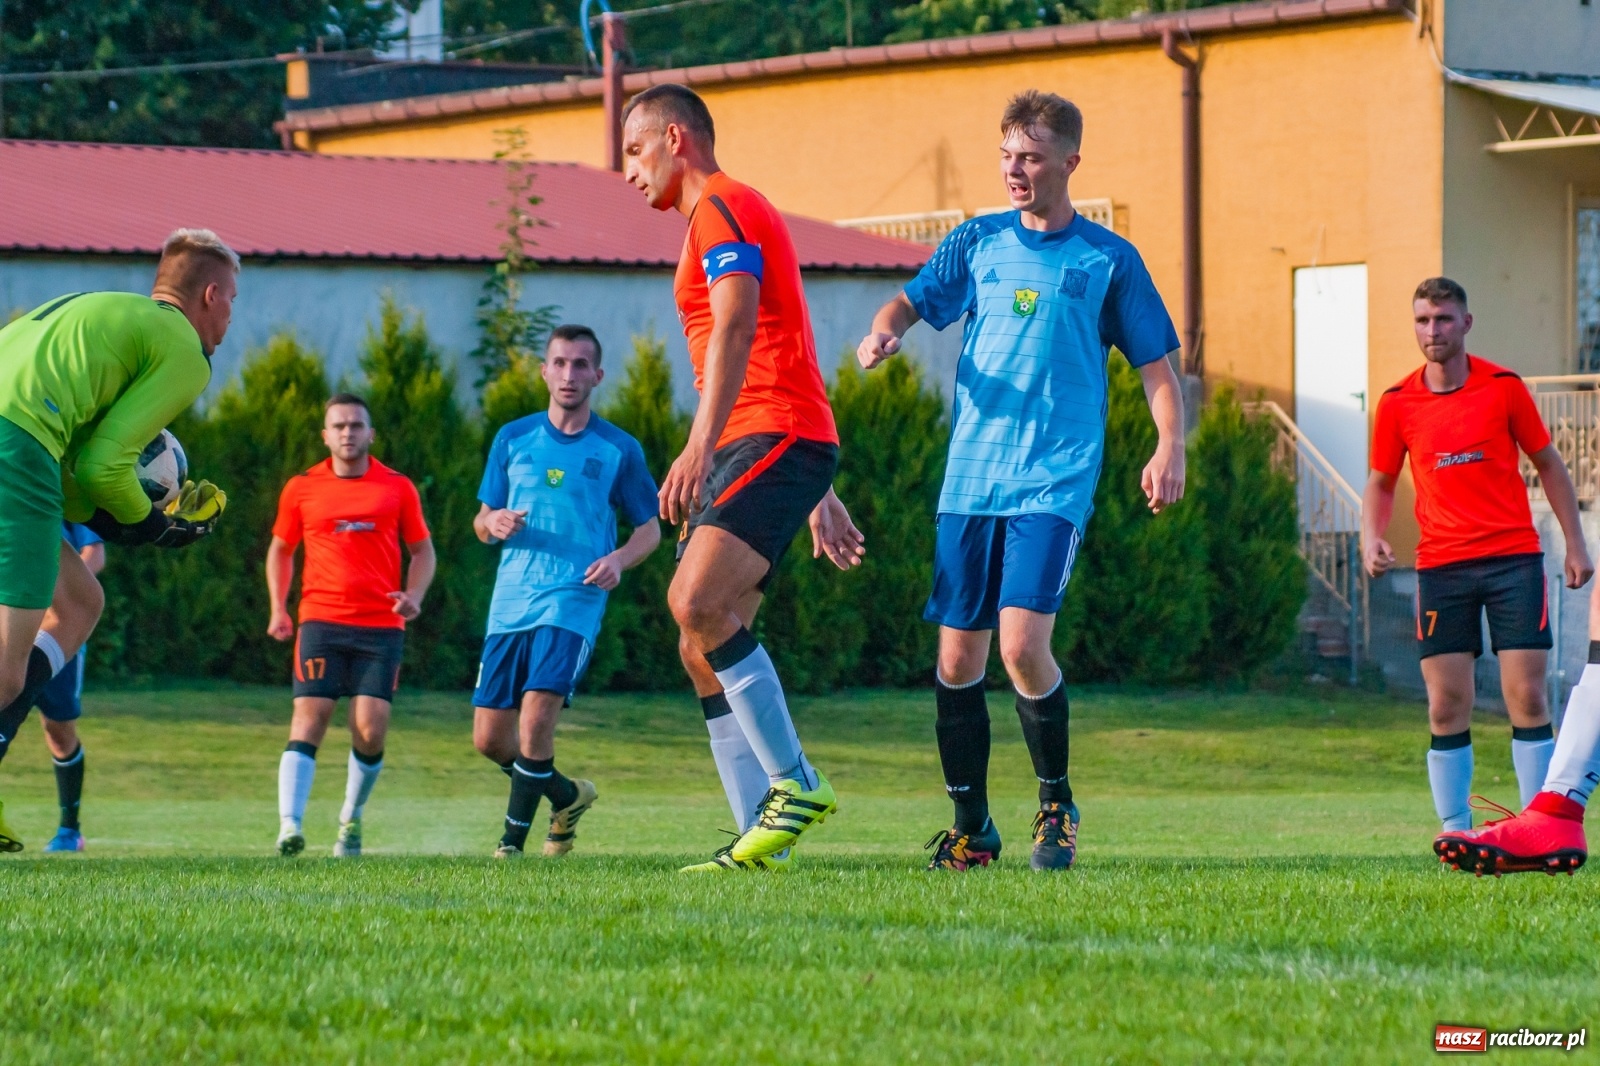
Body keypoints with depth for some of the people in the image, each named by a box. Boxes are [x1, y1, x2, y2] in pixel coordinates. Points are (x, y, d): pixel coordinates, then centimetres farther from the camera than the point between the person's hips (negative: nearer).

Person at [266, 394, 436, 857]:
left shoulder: (397, 488, 7)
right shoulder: (301, 489, 8)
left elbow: (421, 549, 15)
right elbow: (280, 549, 19)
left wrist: (414, 596, -4)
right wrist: (278, 609, 7)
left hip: (381, 624, 0)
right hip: (321, 620, 0)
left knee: (371, 729, -6)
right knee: (309, 718, -12)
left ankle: (351, 819, 17)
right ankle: (290, 825, -20)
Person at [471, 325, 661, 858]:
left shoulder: (619, 450, 4)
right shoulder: (513, 439, 10)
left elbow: (649, 528, 10)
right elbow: (481, 524, 15)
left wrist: (619, 559, -12)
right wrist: (494, 523, -10)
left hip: (574, 601, -4)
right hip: (511, 602, 4)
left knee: (536, 717, -21)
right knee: (489, 737, 2)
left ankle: (513, 840, -9)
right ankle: (568, 796, 29)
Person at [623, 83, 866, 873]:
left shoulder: (723, 210, -4)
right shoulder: (728, 216, 28)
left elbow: (736, 331, -21)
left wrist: (700, 447, -33)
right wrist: (820, 497, 30)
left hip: (774, 439, -10)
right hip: (752, 450, 10)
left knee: (696, 602, -24)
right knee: (704, 649, 2)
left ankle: (796, 784, -19)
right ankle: (761, 837, -1)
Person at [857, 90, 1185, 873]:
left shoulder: (1108, 260, 3)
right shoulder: (978, 242, 10)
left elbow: (1156, 364, 6)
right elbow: (913, 300, 15)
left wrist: (1169, 448, -9)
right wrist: (884, 332, -8)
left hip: (1056, 481, -4)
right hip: (971, 477, 4)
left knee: (1023, 642, -19)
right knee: (958, 657, 2)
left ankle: (1056, 804, 1)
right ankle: (971, 827, 16)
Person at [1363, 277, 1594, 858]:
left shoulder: (1503, 387, 0)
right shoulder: (1397, 403, 3)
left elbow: (1548, 465, 9)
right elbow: (1380, 483, 14)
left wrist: (1575, 544, 5)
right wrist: (1371, 537, -5)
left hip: (1513, 557, -1)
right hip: (1440, 566, 1)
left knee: (1526, 698, -6)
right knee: (1447, 709, -2)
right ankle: (1455, 830, 4)